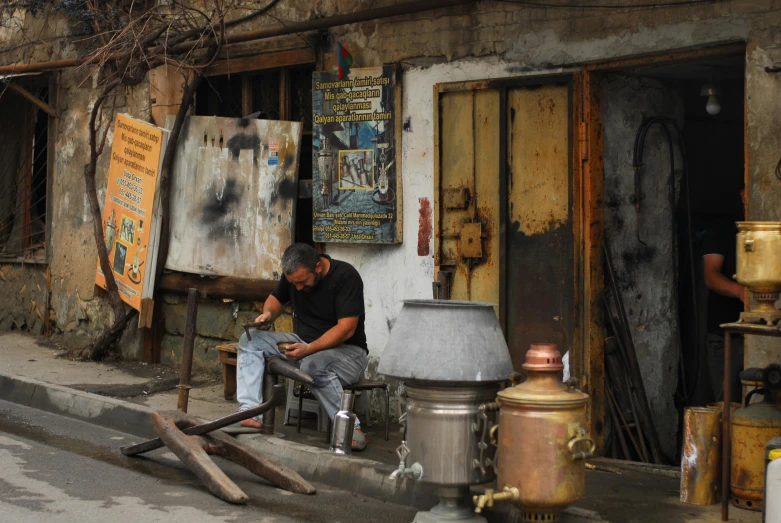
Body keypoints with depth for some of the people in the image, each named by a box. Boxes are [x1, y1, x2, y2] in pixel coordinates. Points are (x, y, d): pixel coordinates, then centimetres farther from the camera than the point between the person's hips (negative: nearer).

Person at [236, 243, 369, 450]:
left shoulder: (346, 276, -20)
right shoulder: (293, 274, 0)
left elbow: (346, 329, -25)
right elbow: (276, 298, 18)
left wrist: (308, 349, -33)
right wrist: (269, 313, -6)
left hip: (346, 350, -7)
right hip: (304, 343, 7)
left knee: (313, 365, -39)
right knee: (250, 340, -9)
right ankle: (250, 412, -23)